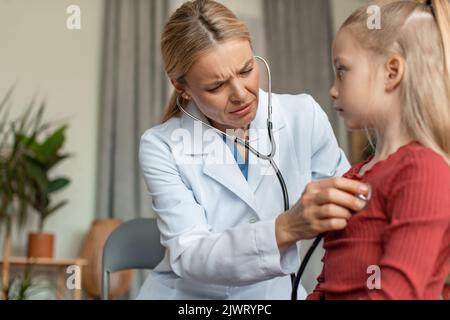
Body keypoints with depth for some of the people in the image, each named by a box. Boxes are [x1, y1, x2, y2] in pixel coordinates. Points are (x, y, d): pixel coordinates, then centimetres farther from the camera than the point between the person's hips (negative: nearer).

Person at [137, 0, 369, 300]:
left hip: (276, 292, 2)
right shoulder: (161, 146, -11)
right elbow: (189, 257, -19)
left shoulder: (304, 116, -7)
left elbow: (345, 206, 0)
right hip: (188, 294, -1)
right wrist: (286, 228, -32)